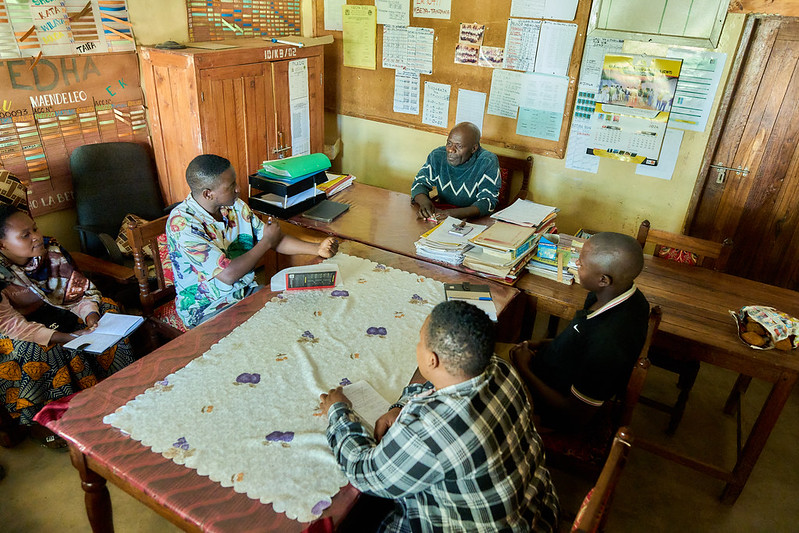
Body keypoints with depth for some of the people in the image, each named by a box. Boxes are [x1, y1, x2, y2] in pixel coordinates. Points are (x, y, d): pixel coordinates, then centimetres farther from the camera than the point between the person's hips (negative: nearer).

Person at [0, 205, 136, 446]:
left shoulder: (50, 250, -11)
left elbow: (80, 288, -5)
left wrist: (90, 314, -26)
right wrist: (62, 337, -38)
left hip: (56, 311, 5)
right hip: (22, 330, -5)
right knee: (30, 351, -34)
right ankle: (35, 422, -13)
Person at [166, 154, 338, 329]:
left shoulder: (236, 206, 0)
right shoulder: (181, 223, -23)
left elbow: (276, 240, 6)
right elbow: (228, 274, -27)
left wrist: (317, 248, -10)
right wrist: (266, 242, -14)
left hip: (247, 291, 7)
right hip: (206, 310, -7)